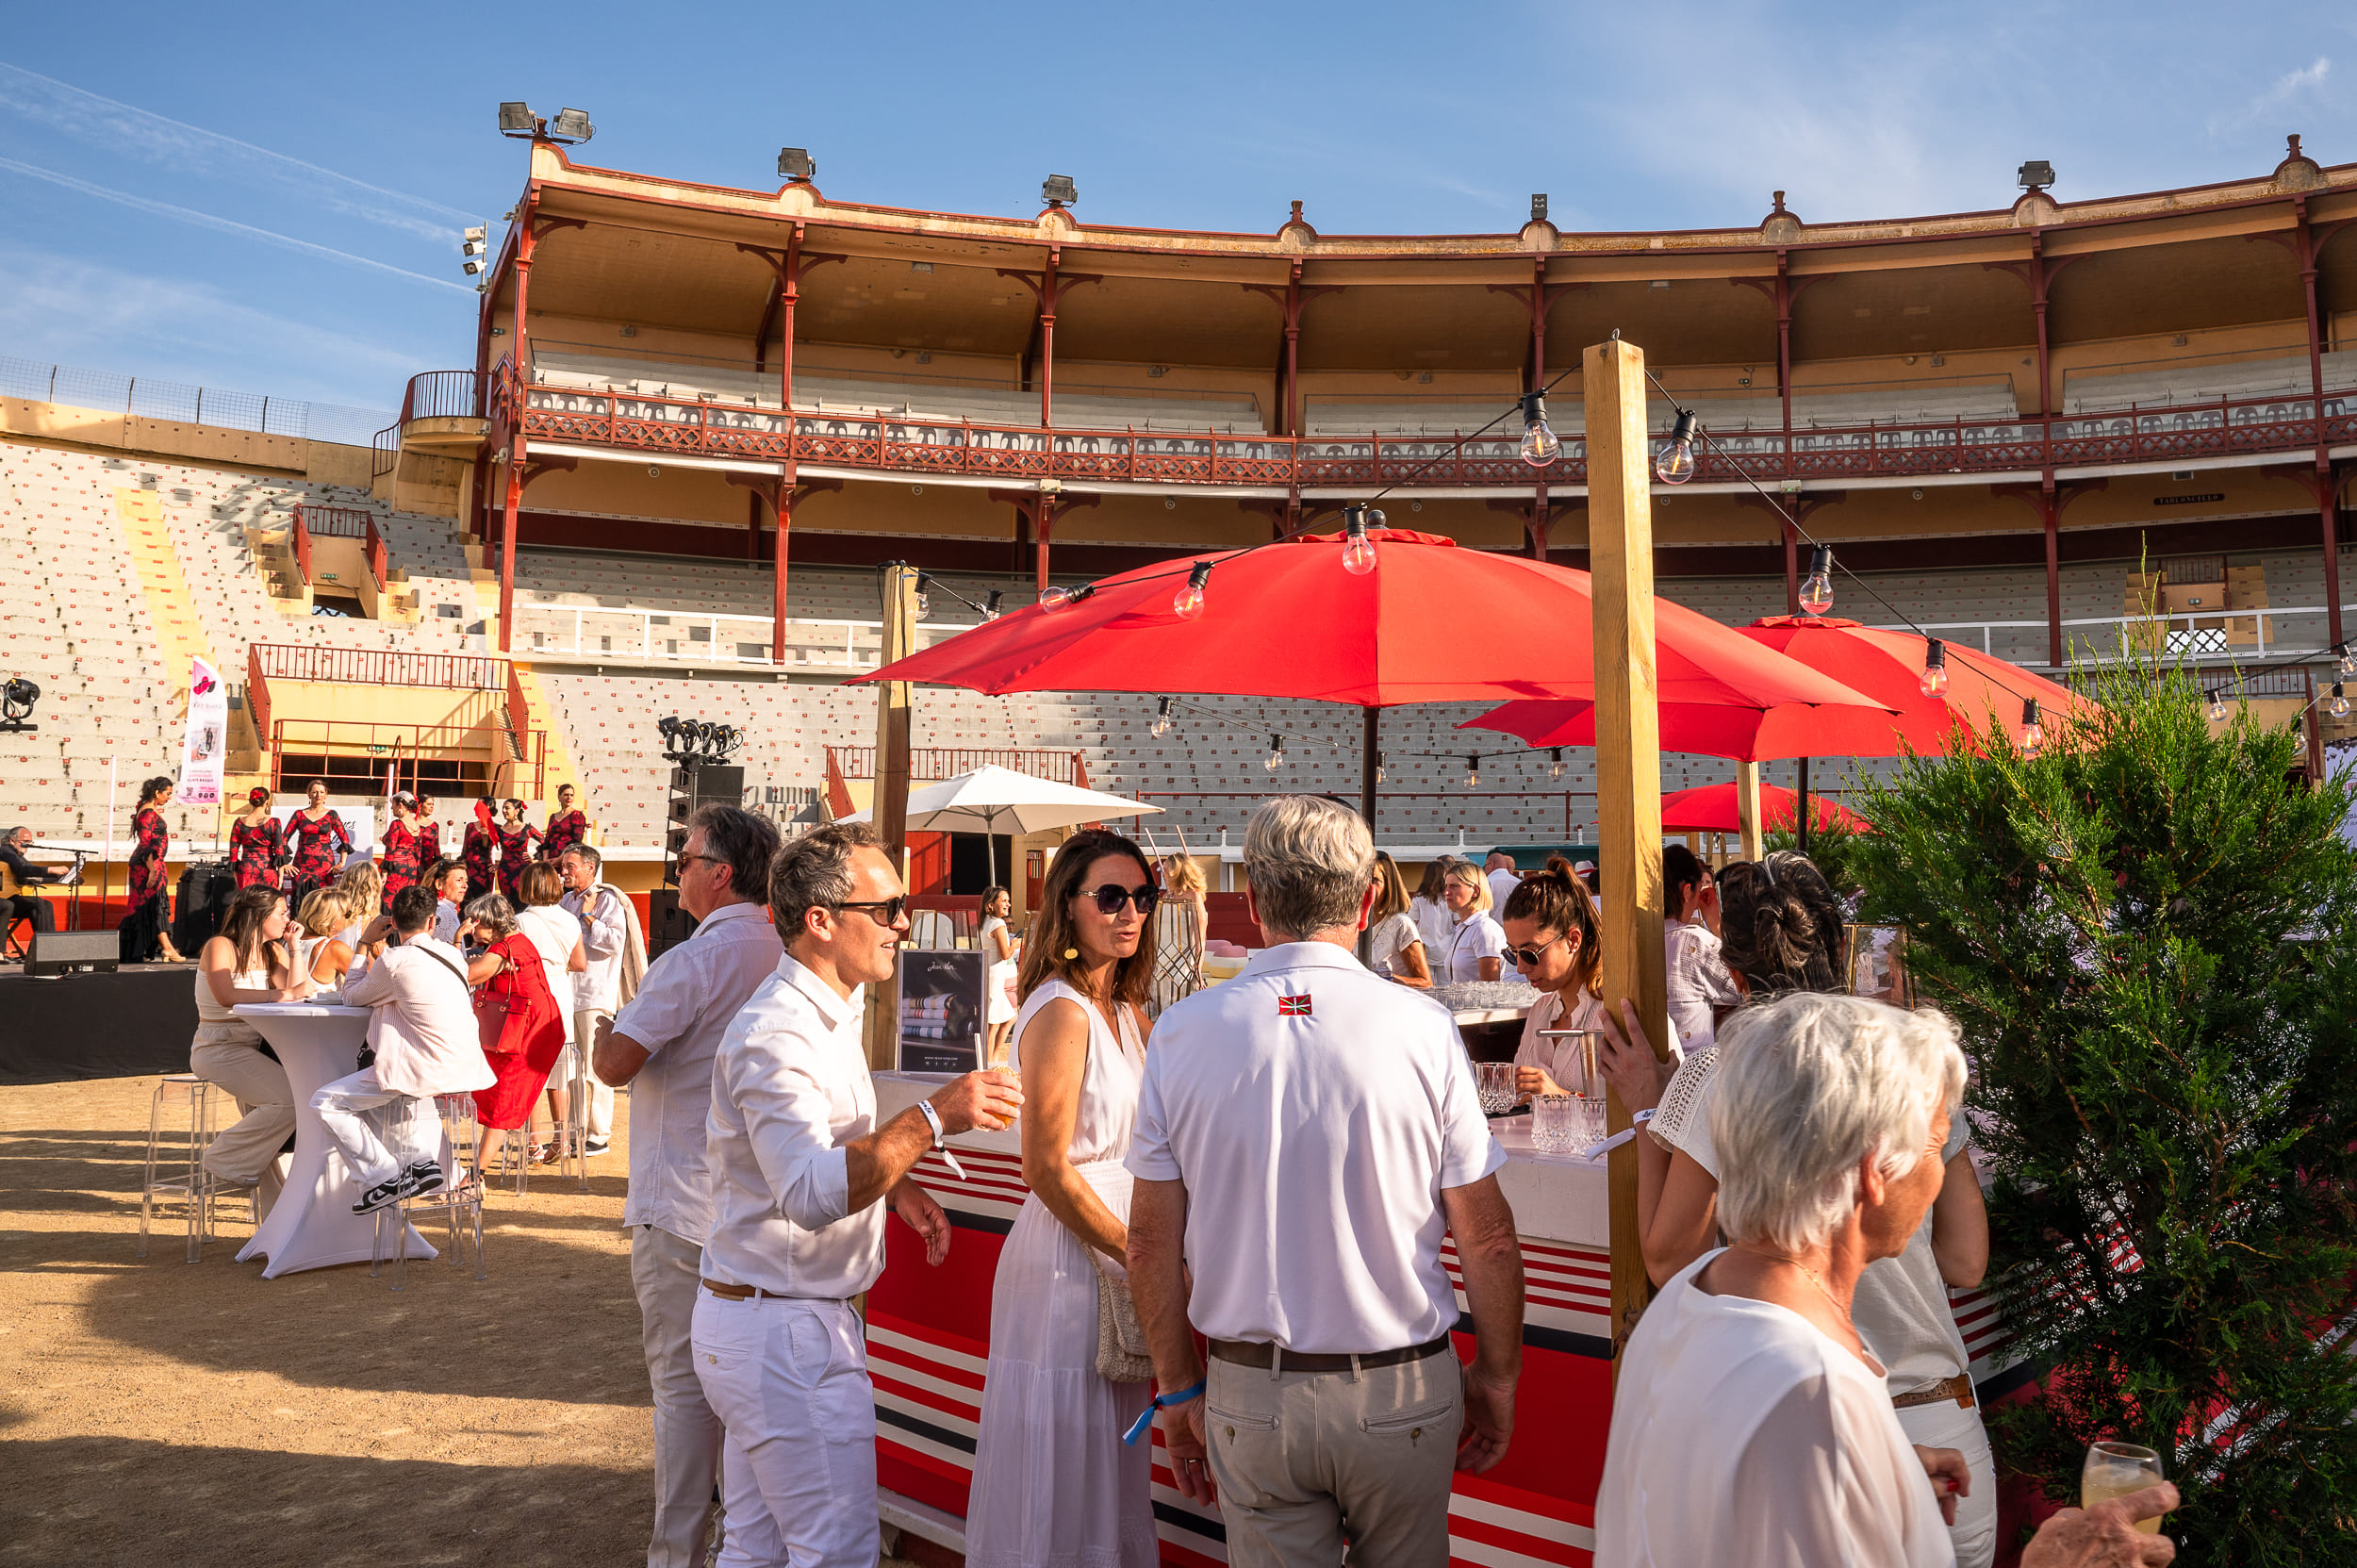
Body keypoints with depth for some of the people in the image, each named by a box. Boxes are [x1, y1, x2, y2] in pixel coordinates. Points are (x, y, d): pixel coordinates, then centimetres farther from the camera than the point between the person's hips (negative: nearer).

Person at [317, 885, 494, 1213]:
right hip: (464, 1067, 8)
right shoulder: (453, 955, 9)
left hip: (423, 1072, -8)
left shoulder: (394, 960, -11)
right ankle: (423, 1160, 25)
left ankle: (384, 1177, -4)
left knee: (326, 1102, 2)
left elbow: (353, 997, 6)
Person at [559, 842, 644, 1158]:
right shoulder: (566, 901, 15)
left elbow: (615, 942, -20)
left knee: (596, 1069, -5)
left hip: (596, 996, -8)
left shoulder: (607, 901, -7)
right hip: (567, 994, 8)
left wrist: (588, 917, -14)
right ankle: (575, 1131, 21)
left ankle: (599, 1135, 2)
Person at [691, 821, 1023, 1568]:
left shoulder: (830, 1013, 12)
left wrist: (897, 1186, 8)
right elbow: (810, 1194, -34)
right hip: (784, 1333, -10)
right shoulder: (775, 1034, -22)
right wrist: (931, 1119, -36)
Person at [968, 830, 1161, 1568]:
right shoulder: (1061, 1013, -17)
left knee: (1108, 1471, 19)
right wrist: (1140, 1257, -14)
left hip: (1114, 1252, 9)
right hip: (1067, 1259, -9)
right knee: (1061, 1481, 5)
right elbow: (1048, 1170, -19)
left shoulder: (1127, 1012, 10)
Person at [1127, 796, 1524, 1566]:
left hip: (1249, 1394, 1)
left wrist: (1178, 1388, 11)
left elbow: (1152, 1239, -1)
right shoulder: (1423, 1027, -12)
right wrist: (1496, 1375, 8)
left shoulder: (1180, 1032, -7)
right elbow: (1486, 1237, -7)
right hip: (1401, 1389, 0)